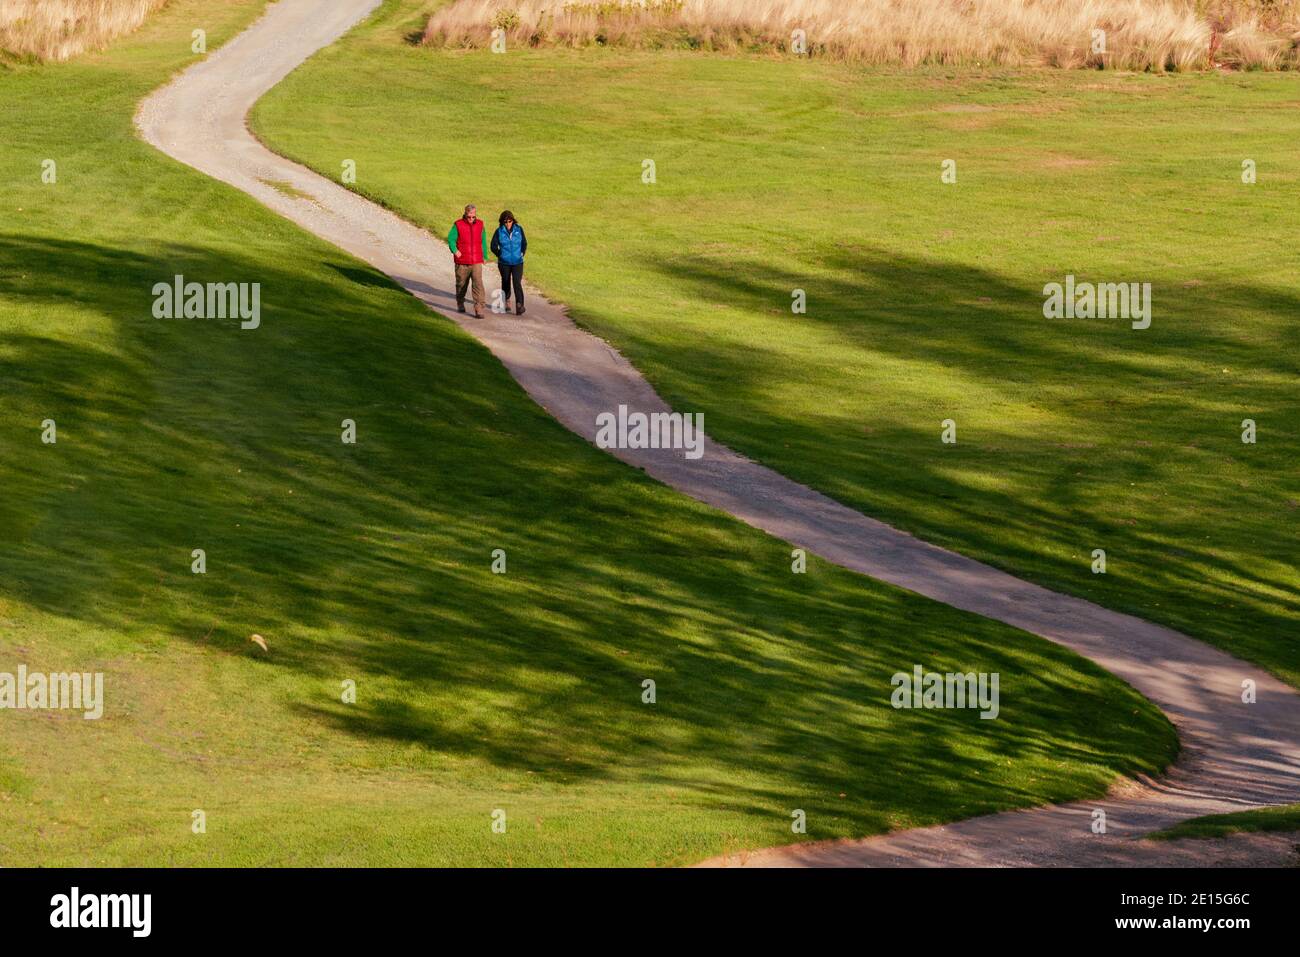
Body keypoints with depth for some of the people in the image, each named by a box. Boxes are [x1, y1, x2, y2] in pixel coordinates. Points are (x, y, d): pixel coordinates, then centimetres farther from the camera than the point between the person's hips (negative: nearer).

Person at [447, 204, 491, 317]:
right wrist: (454, 250, -24)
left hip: (476, 262, 1)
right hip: (462, 263, -1)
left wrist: (485, 256, 24)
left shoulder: (480, 224, 7)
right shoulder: (458, 225, -3)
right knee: (461, 284, 13)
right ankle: (460, 303, 37)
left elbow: (483, 241, 18)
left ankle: (479, 309, -16)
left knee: (478, 284, -12)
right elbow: (451, 238, -6)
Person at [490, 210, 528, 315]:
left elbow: (524, 243, 12)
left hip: (517, 262, -1)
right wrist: (500, 255, 2)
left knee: (517, 283, -13)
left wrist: (521, 254, 4)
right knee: (506, 282, 12)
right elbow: (493, 246, 5)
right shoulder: (499, 231, -4)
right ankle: (506, 302, 32)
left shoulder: (519, 229, 0)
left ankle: (519, 306, -19)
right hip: (504, 263, 1)